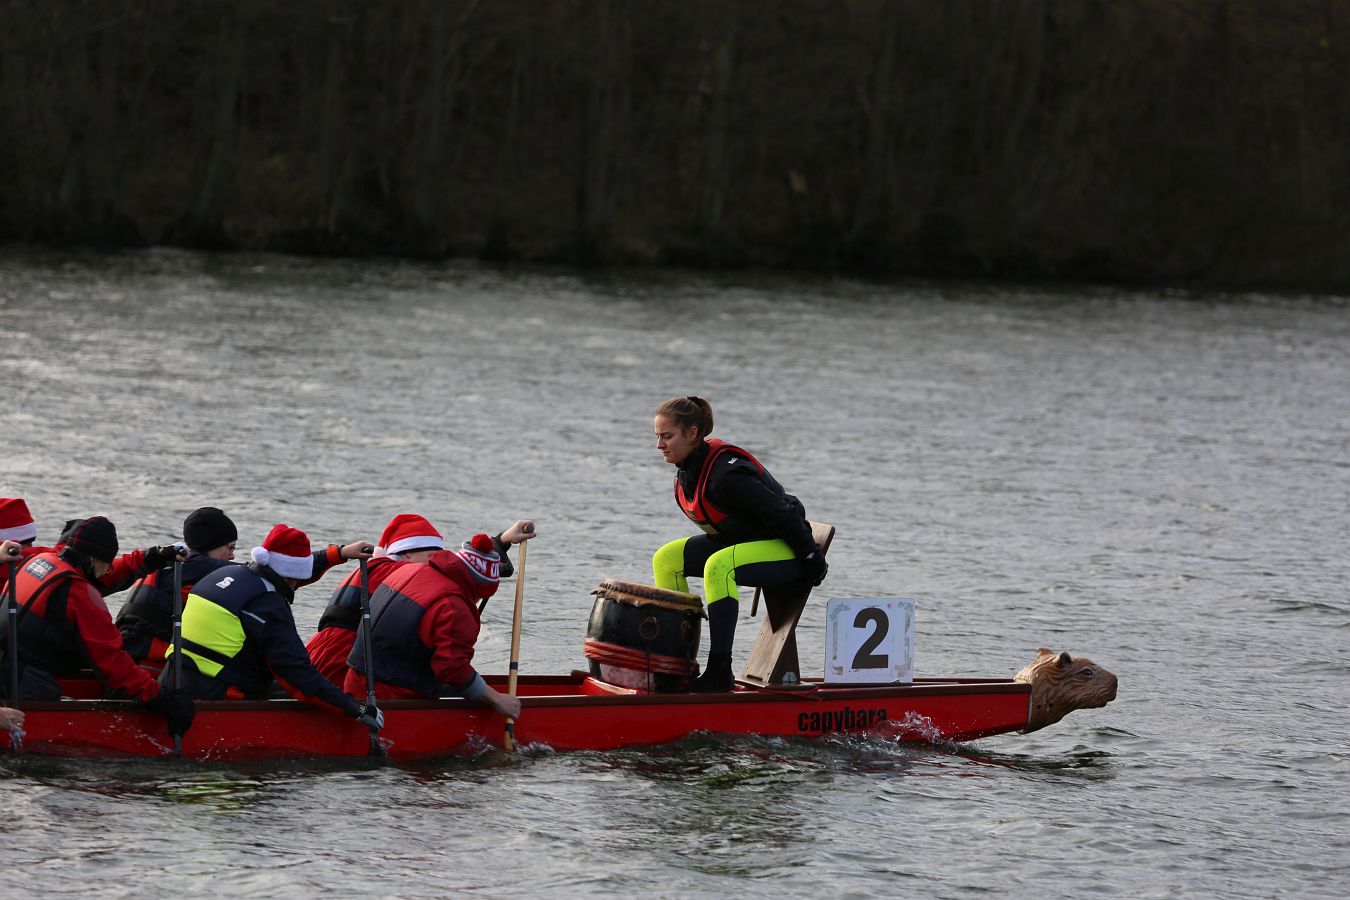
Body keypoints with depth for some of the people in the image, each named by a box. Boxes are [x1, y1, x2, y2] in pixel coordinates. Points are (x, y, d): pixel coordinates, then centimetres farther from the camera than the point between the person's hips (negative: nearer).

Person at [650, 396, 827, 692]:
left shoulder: (725, 475, -30)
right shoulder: (688, 470, -1)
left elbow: (783, 515, -26)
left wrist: (814, 562, -19)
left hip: (785, 547, -10)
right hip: (738, 542, 10)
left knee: (718, 566, -35)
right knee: (666, 560, 1)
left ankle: (720, 672, -32)